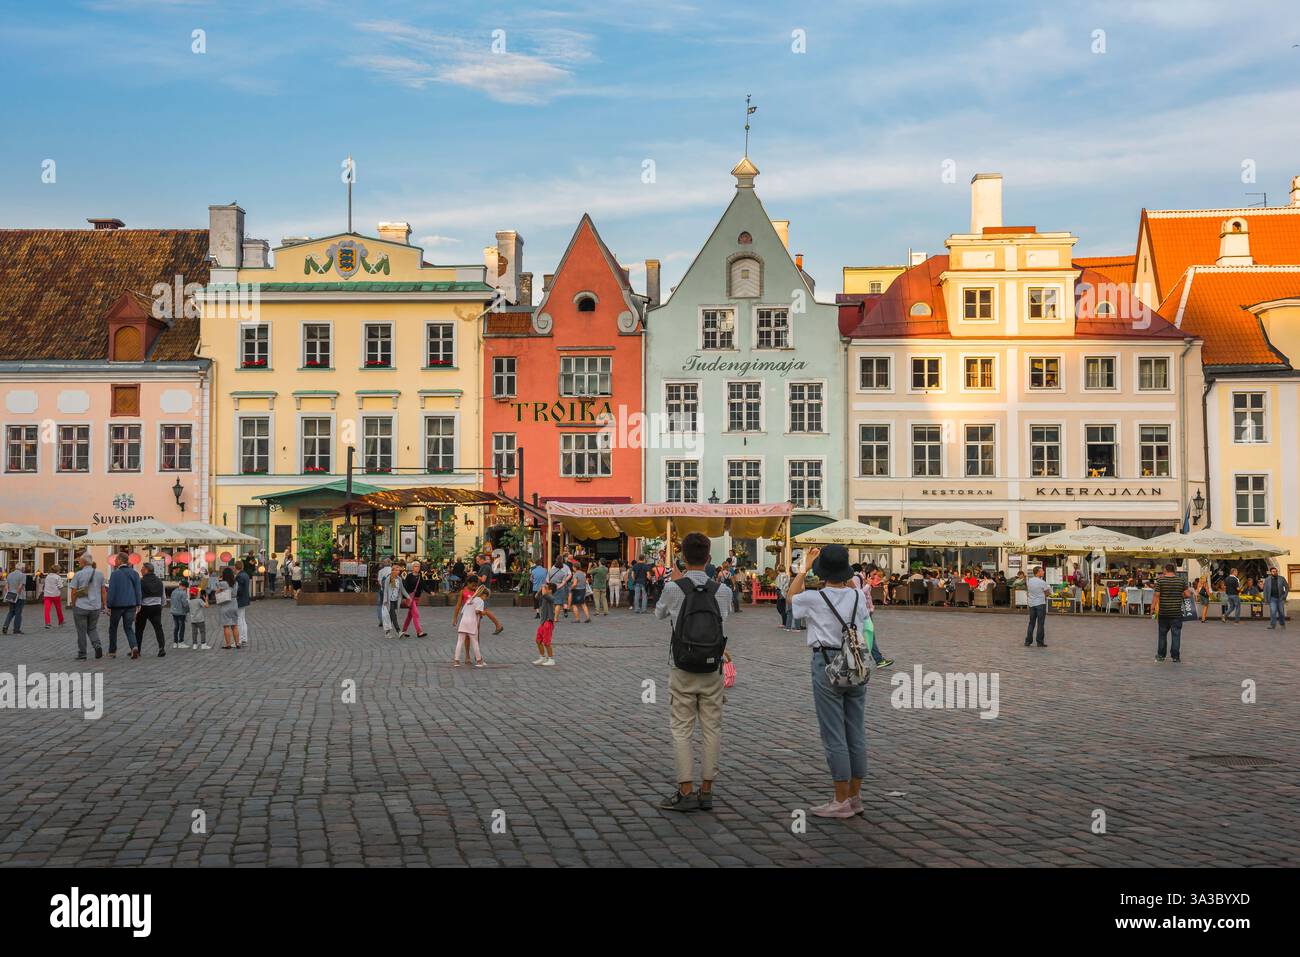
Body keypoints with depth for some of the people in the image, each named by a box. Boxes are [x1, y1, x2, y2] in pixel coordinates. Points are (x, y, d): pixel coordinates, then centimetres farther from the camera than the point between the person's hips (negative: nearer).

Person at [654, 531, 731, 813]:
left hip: (682, 671, -2)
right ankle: (706, 791, 11)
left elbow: (659, 613, 10)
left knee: (681, 729, 3)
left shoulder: (673, 588, -10)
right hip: (713, 670, 2)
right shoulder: (722, 590, -4)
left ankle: (686, 792, 0)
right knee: (711, 728, 8)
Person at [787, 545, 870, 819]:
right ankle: (855, 797, 17)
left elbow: (791, 596, 13)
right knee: (856, 734, 10)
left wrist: (805, 566, 20)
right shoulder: (857, 596, 0)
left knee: (834, 736, -2)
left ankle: (841, 801, 0)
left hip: (827, 665, -5)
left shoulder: (814, 599, -10)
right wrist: (848, 580, 30)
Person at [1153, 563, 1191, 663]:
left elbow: (1156, 596, -9)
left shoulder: (1160, 580, -6)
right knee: (1176, 634, 4)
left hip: (1163, 612, 0)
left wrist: (1153, 608, -3)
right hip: (1177, 613, 0)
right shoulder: (1181, 581, 0)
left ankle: (1161, 655, 17)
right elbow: (1188, 594, -3)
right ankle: (1175, 657, 2)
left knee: (1162, 633, 12)